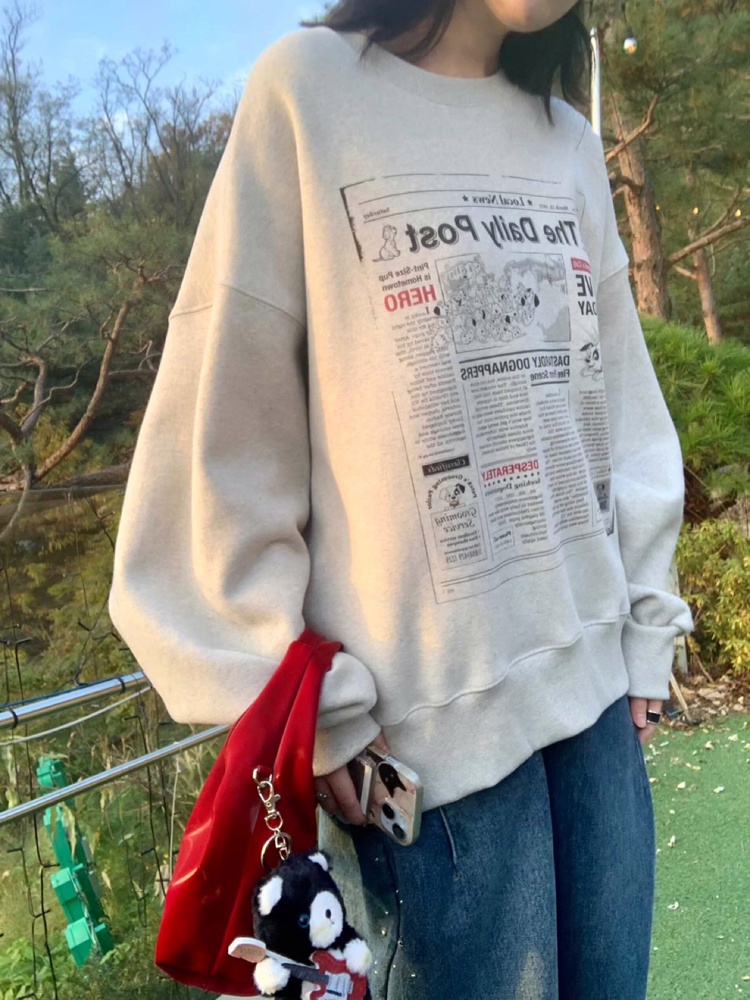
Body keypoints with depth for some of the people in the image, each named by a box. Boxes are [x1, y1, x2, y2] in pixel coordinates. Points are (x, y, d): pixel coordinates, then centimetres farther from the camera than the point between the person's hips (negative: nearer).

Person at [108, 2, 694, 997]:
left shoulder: (570, 142, 12)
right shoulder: (310, 88, -4)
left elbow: (624, 404, 14)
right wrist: (309, 708, -8)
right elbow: (227, 432, -8)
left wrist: (646, 629, 10)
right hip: (436, 708, -5)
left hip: (593, 677, 6)